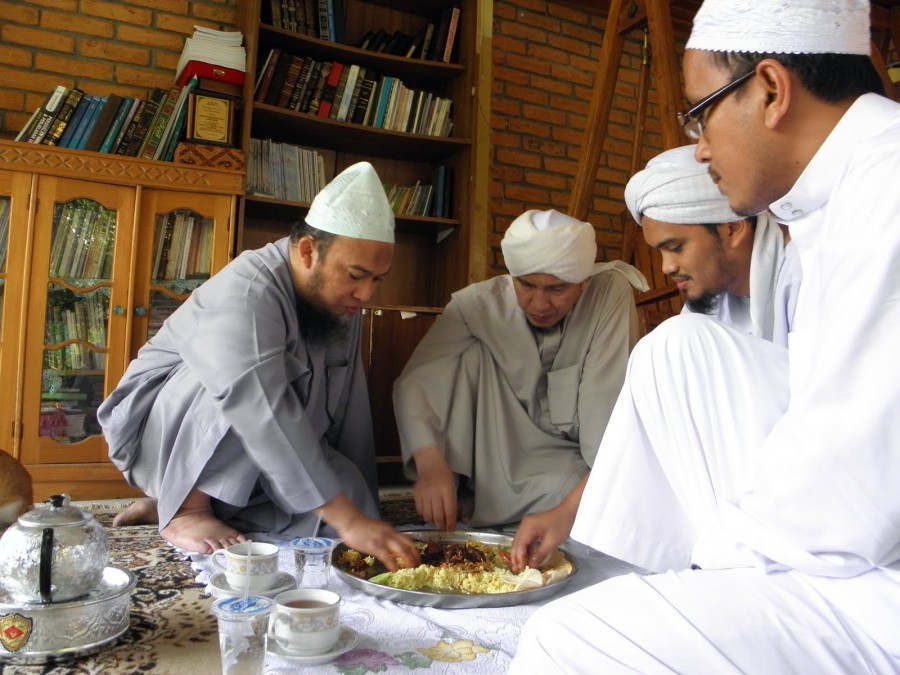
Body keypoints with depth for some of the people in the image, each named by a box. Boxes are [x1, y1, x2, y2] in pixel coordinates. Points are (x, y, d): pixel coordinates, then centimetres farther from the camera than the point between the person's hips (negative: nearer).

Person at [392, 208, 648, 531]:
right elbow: (414, 381, -22)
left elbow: (606, 407, -23)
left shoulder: (612, 293, -20)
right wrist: (429, 462, -38)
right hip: (503, 455, 1)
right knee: (471, 355, -21)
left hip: (581, 461, -1)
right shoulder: (479, 303, -17)